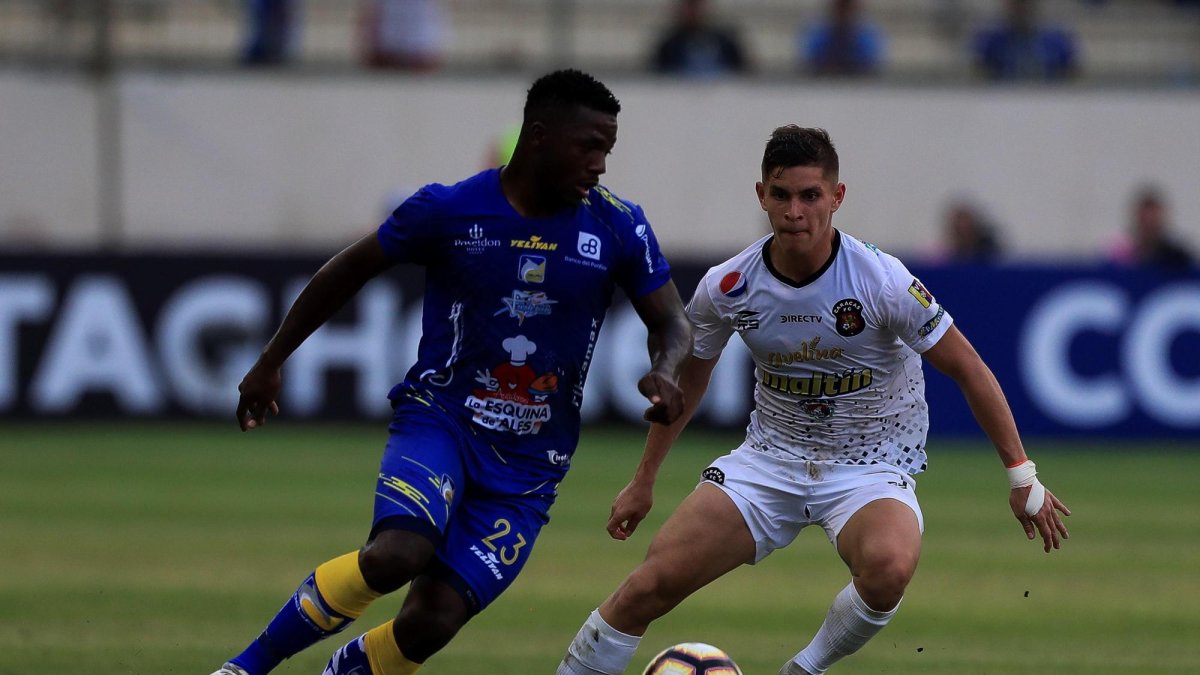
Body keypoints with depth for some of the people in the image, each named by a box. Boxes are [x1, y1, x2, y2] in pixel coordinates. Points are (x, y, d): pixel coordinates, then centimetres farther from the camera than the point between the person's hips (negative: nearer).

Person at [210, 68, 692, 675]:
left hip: (527, 463, 2)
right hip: (438, 419, -2)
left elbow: (672, 322, 7)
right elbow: (348, 272, 7)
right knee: (398, 553, -31)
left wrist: (664, 372, -18)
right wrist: (270, 363, 11)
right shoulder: (448, 210, -8)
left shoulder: (618, 228, -4)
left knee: (431, 622, -11)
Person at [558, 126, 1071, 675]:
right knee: (651, 584, -14)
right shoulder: (727, 287, -9)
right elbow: (687, 377, 11)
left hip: (871, 468, -3)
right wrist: (643, 481, 17)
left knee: (889, 566, -36)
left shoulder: (883, 282, -19)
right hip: (770, 460, 3)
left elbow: (968, 370, -9)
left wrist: (1022, 476, -8)